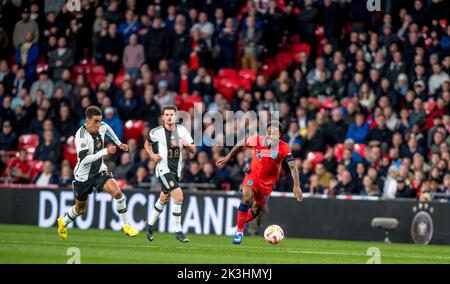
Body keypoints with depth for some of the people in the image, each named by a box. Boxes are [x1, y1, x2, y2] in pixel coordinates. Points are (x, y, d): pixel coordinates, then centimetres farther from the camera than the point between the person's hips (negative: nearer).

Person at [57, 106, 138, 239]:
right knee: (80, 208, 14)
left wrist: (119, 143, 26)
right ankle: (63, 222, 46)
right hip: (83, 176, -4)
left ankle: (126, 226, -14)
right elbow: (84, 159, -35)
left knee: (117, 192, -23)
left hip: (99, 171, 4)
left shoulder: (102, 127, -8)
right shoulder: (81, 135, -27)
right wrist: (105, 151, -37)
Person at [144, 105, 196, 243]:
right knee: (178, 196, -21)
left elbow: (194, 150, 1)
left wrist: (188, 144, -21)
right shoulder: (157, 132, -8)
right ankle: (178, 231, -13)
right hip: (164, 168, -5)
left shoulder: (182, 130, 0)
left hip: (176, 170, 5)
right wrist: (152, 155, -8)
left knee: (163, 200, 21)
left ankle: (150, 224, 43)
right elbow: (147, 144, 11)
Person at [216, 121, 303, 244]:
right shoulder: (258, 140, -16)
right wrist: (227, 158, 7)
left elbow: (293, 166, -22)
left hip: (268, 181, 1)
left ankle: (240, 226, 37)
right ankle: (239, 231, -16)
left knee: (256, 210, 7)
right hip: (253, 174, -1)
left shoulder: (284, 148, -19)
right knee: (247, 197, -27)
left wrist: (296, 186, -30)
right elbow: (241, 144, 2)